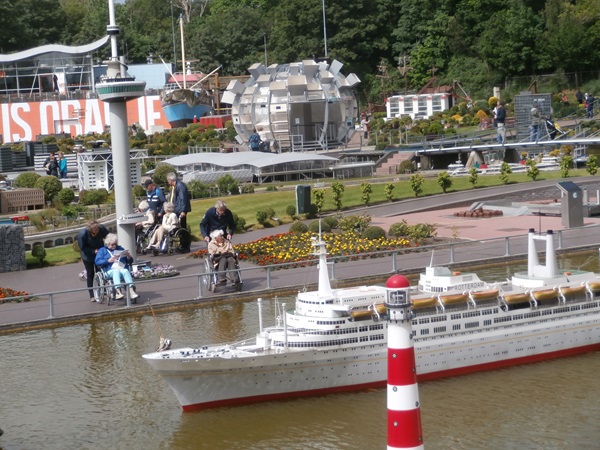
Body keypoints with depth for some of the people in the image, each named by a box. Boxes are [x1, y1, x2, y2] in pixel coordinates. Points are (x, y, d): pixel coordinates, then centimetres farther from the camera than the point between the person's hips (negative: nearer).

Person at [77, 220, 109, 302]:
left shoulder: (102, 228, -24)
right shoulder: (82, 234, -31)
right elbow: (83, 248, -21)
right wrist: (94, 251, -28)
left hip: (99, 252, 3)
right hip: (88, 255, -3)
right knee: (90, 274, 3)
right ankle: (92, 295, 10)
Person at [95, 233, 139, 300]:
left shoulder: (120, 248, 28)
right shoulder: (102, 250, 20)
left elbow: (130, 261, 25)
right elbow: (97, 262, 3)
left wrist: (129, 256, 2)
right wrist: (108, 260, -10)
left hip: (123, 269, 2)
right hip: (110, 271, -2)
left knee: (126, 271, -33)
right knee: (116, 271, -37)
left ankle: (132, 292, -50)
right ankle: (118, 292, -57)